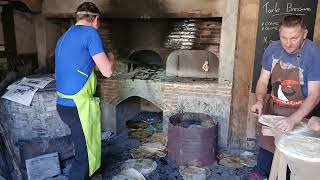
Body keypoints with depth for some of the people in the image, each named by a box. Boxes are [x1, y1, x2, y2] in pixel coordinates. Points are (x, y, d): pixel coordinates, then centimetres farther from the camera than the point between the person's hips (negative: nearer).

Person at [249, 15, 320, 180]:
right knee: (266, 141, 17)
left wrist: (293, 120, -35)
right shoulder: (273, 49, -11)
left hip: (299, 112, -3)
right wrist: (260, 101, -22)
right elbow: (263, 80, -3)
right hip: (273, 107, 4)